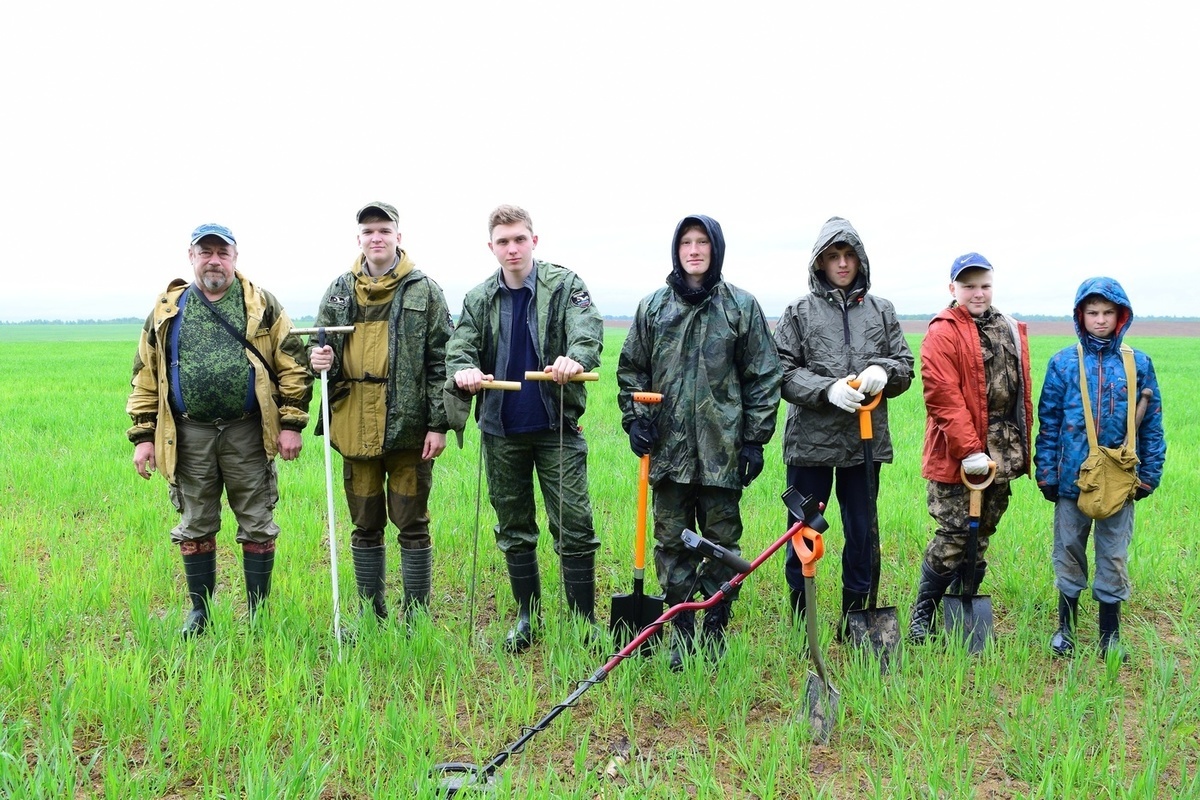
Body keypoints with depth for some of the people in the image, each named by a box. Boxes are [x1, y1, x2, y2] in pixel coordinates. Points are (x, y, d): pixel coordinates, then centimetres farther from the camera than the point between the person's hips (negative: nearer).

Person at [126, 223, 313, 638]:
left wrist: (291, 424, -7)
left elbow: (293, 367, -1)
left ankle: (258, 612, 18)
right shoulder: (167, 310, 8)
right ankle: (200, 611, 27)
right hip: (190, 435, 2)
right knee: (195, 527, 12)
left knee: (257, 525, 5)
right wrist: (142, 435, 5)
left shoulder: (262, 306, 2)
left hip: (248, 433, -2)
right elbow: (146, 377, 10)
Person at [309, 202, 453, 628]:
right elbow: (319, 344, 20)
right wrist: (318, 358, -6)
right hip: (355, 428, 4)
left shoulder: (424, 291, 0)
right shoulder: (339, 290, 10)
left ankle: (416, 619, 16)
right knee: (365, 527, 13)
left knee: (412, 525, 4)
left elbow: (440, 362, -2)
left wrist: (439, 424, -7)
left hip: (408, 426, -4)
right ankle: (370, 616, 26)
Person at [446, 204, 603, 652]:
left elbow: (588, 332, -17)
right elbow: (459, 348, -2)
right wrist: (463, 372, -27)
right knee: (513, 530, 12)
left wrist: (575, 358, -41)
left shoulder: (564, 286, -2)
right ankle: (527, 616, 27)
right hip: (501, 430, 3)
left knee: (574, 526, -4)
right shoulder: (479, 300, 7)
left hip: (556, 427, -3)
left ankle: (584, 621, 9)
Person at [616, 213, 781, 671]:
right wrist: (634, 419, 1)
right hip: (668, 448, 2)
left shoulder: (741, 306, 1)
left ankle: (715, 629, 21)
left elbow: (763, 377, 1)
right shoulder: (652, 307, 7)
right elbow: (630, 369, 14)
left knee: (722, 540, 7)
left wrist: (755, 439, -2)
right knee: (672, 542, 8)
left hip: (722, 448, -2)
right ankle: (680, 630, 21)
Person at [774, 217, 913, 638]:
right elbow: (783, 372, -3)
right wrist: (827, 389, -18)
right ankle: (798, 621, 21)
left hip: (865, 441, 2)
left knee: (862, 534, 10)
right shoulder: (800, 311, 2)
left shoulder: (881, 311, 10)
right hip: (810, 440, -2)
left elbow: (905, 366, 10)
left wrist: (883, 371, -13)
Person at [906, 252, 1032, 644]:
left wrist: (1023, 448, 14)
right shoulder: (942, 333, -8)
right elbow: (944, 398, -16)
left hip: (1001, 455, 7)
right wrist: (969, 450, -20)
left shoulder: (1010, 331, 13)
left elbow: (1023, 394, 18)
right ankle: (922, 615, 10)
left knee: (981, 537, 14)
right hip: (956, 458, -6)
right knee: (953, 537, -5)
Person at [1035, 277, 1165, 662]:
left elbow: (1151, 424, 5)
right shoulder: (1063, 363, -2)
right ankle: (1066, 627, 27)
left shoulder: (1139, 364, 0)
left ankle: (1110, 633, 24)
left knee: (1114, 557, 10)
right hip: (1073, 478, 0)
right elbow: (1048, 422, 2)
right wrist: (1046, 471, -1)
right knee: (1069, 552, 11)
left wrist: (1149, 474, 2)